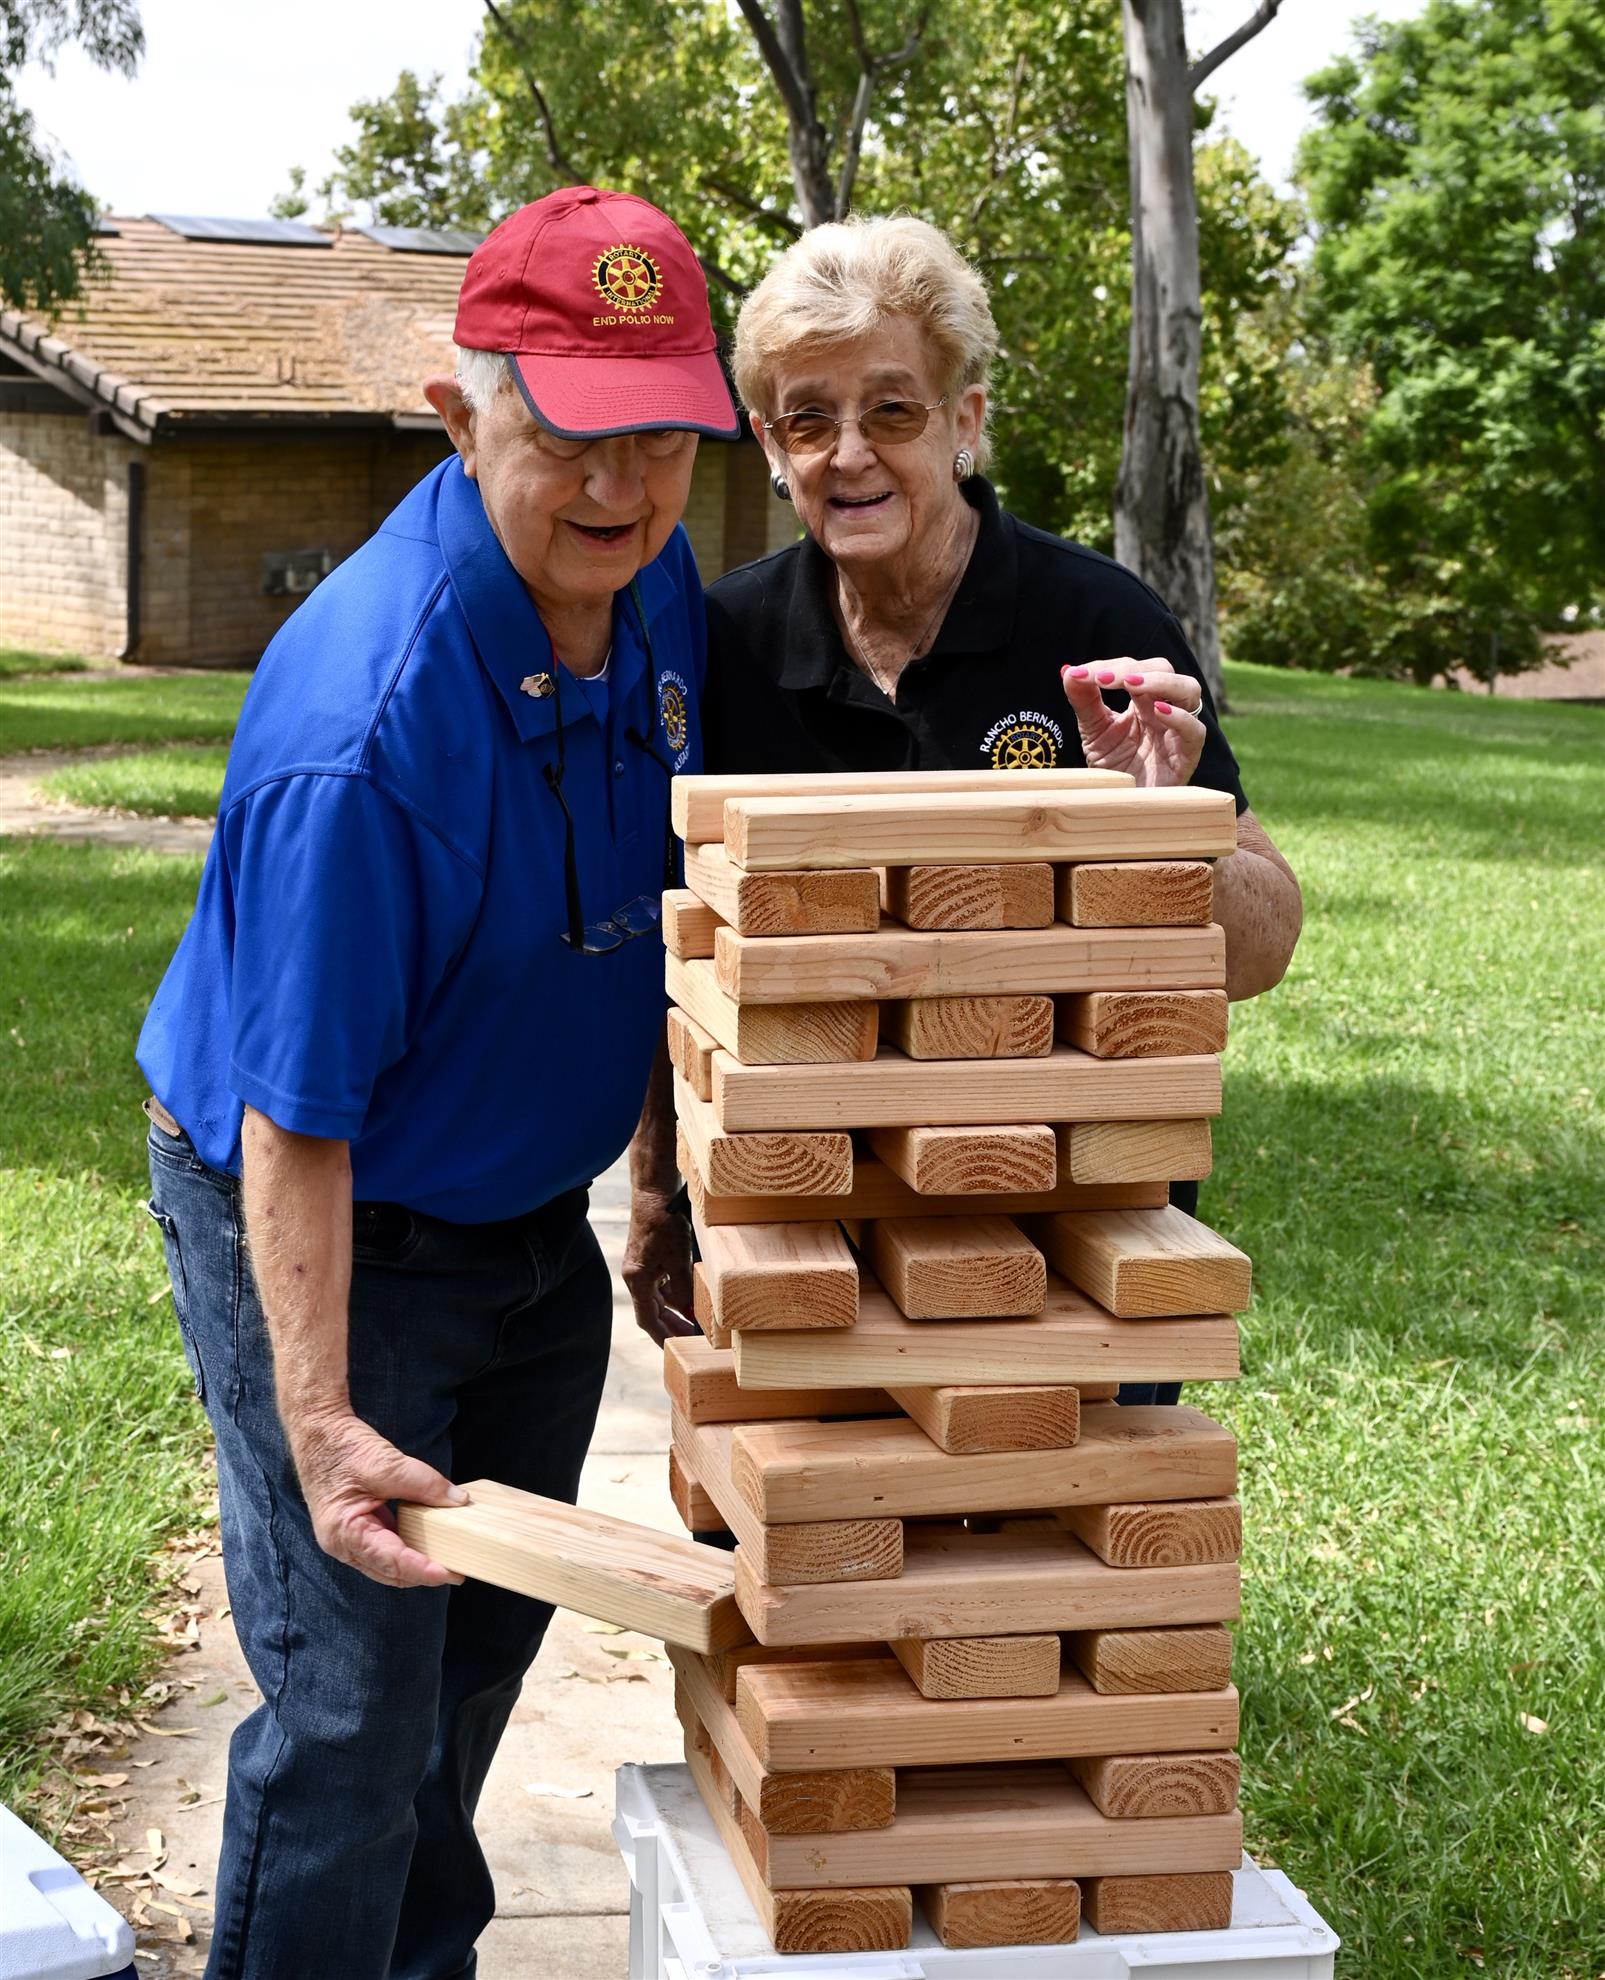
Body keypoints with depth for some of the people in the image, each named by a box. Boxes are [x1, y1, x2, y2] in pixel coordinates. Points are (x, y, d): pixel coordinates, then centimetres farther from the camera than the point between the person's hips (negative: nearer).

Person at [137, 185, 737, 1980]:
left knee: (485, 1643, 22)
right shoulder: (360, 722, -33)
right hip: (322, 1230, -8)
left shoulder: (661, 588, -8)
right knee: (353, 1708, -6)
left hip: (533, 1218, 8)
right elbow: (294, 1113, -29)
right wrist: (320, 1423, -32)